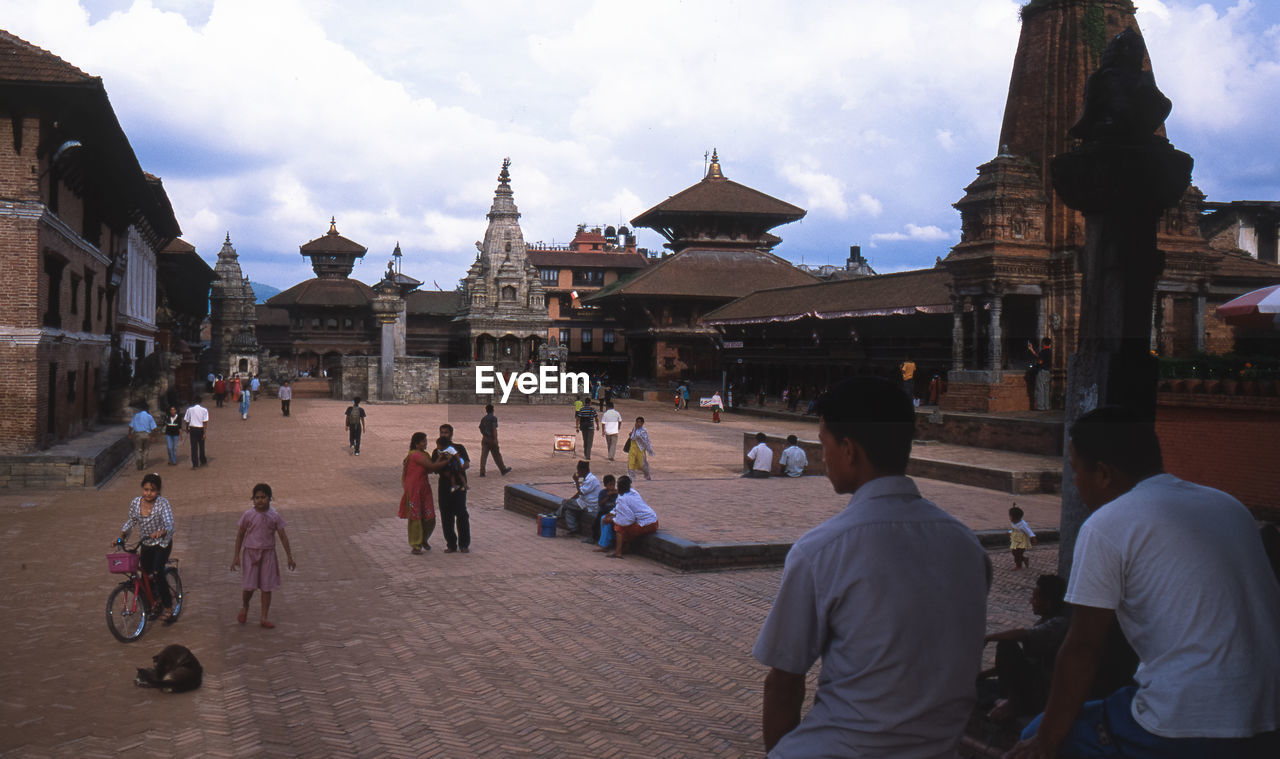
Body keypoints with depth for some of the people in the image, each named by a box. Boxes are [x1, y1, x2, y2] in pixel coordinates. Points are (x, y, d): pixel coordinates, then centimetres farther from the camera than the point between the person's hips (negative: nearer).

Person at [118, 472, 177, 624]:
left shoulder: (163, 503, -21)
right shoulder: (135, 503, -8)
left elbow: (169, 524, -32)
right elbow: (131, 522, 8)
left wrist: (161, 532, -53)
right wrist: (121, 535, -6)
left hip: (162, 543, -5)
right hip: (146, 545, 5)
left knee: (156, 574, -21)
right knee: (146, 577, 8)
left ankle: (168, 606, -4)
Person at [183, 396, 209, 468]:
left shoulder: (190, 409, -3)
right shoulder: (204, 410, -4)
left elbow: (186, 421, 1)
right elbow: (205, 422, -9)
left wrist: (187, 430, 15)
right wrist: (205, 433, -8)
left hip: (192, 429, -1)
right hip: (201, 429, 1)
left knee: (194, 447, 3)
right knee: (201, 446, 18)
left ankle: (195, 464, 1)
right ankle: (203, 461, 33)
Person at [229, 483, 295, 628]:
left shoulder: (274, 516, -3)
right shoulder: (248, 515, -5)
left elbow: (283, 536, 2)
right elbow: (240, 535, 2)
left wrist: (289, 557, 2)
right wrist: (236, 556, 0)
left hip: (268, 553, 1)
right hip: (251, 552, -1)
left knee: (267, 587, 4)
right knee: (249, 586, -4)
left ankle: (264, 617, 14)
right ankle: (244, 607, 28)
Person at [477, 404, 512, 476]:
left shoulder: (483, 419, 10)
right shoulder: (493, 418, -9)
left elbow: (480, 428, 14)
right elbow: (494, 429, -17)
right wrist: (495, 439, -17)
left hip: (484, 438, 5)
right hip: (491, 438, -5)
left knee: (483, 455, 1)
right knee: (497, 455, 6)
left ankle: (482, 472, -5)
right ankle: (503, 470, 19)